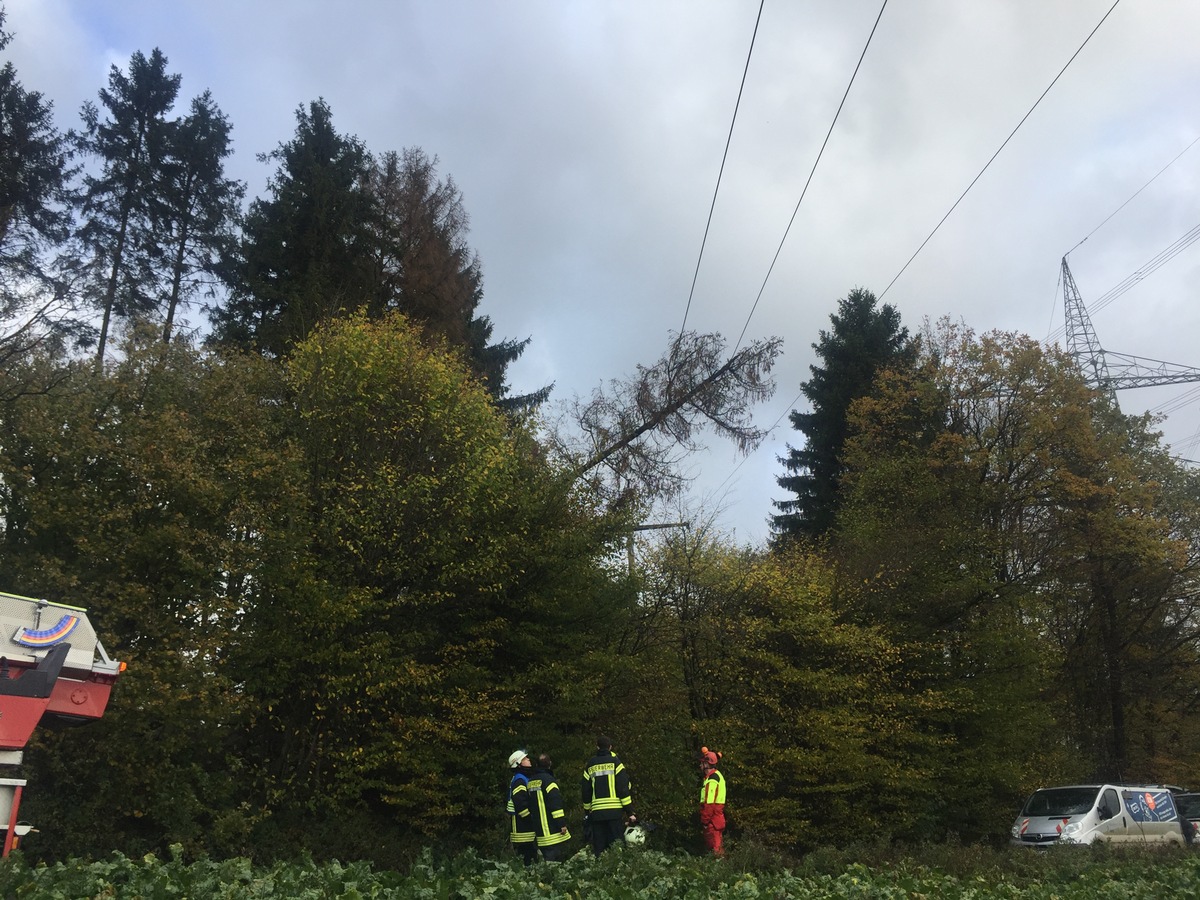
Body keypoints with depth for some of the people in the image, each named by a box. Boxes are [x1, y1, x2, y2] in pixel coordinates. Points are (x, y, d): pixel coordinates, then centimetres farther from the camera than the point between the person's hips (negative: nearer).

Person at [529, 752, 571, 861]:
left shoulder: (531, 781, 12)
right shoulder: (548, 779, -13)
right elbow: (556, 804, -18)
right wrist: (562, 823, -15)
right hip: (552, 831, -8)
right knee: (555, 858, -9)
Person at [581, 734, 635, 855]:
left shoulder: (590, 765, 12)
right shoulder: (615, 761, 1)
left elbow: (585, 791, 15)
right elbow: (624, 787, -6)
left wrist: (586, 812, 25)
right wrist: (630, 812, -5)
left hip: (596, 813, 3)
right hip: (615, 811, -3)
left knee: (599, 848, 8)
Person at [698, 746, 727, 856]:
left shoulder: (712, 778, -16)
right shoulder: (716, 775, 17)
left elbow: (709, 803, -21)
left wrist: (704, 822, -19)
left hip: (712, 819, -10)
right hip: (717, 816, 10)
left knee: (713, 846, -8)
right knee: (715, 845, 14)